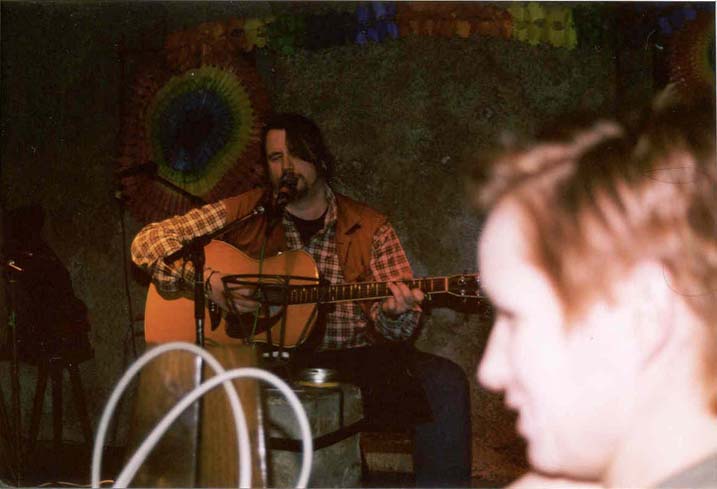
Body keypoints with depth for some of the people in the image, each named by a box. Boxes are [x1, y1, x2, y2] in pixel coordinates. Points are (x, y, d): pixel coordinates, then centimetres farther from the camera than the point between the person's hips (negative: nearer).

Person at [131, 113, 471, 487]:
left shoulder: (369, 227, 9)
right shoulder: (243, 213, 7)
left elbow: (394, 328, 7)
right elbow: (147, 241, 3)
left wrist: (392, 314, -19)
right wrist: (208, 281, -13)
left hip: (351, 361, 2)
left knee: (444, 381, -23)